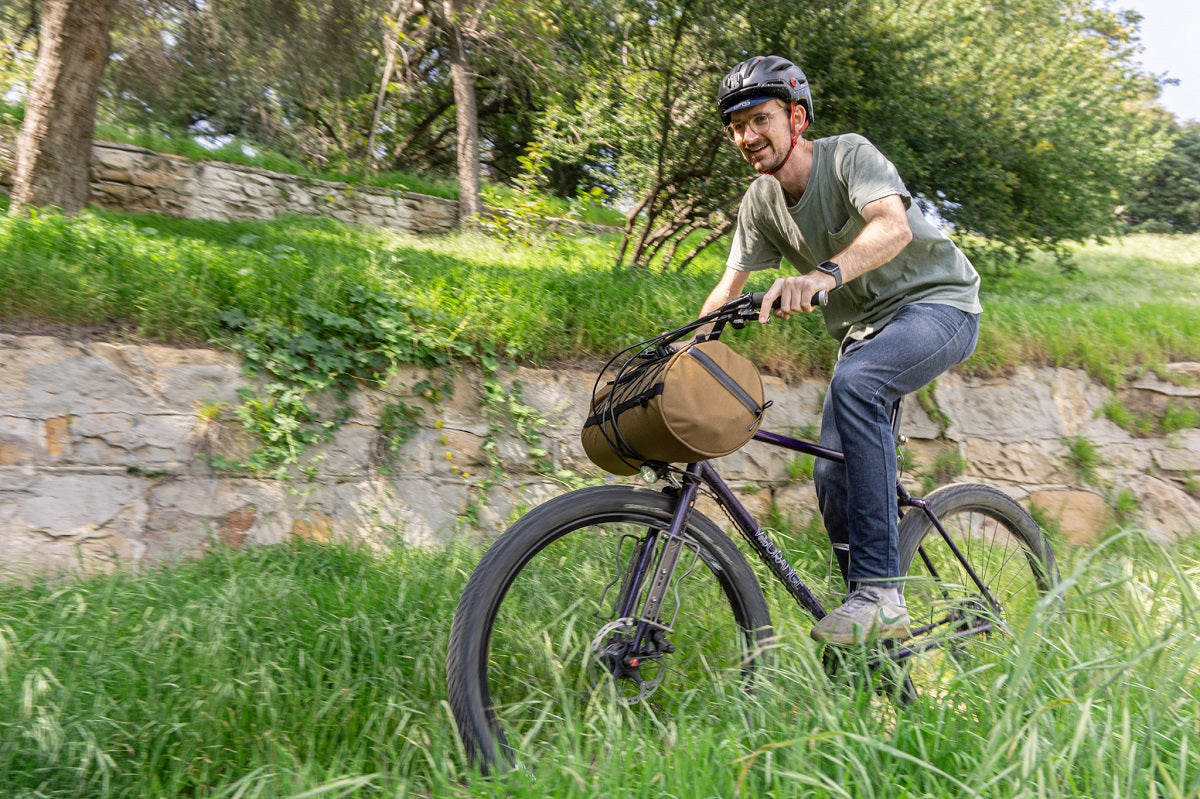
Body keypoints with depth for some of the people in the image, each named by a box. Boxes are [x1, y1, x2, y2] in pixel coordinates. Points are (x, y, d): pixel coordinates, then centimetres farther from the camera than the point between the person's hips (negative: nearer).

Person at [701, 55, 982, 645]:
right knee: (832, 475, -5)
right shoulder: (761, 200, 1)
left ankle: (880, 592, -33)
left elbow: (894, 226, -37)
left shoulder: (849, 155, -18)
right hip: (865, 326, 7)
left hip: (938, 304, -7)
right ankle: (878, 624, 13)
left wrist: (821, 276, -55)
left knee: (853, 383, -36)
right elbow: (728, 287, 3)